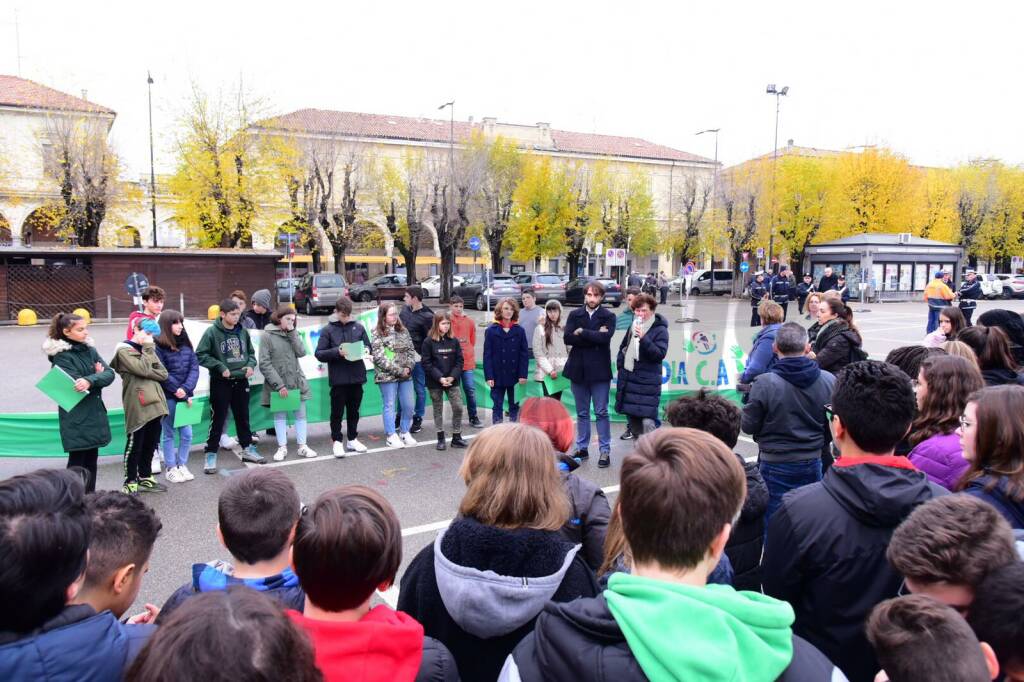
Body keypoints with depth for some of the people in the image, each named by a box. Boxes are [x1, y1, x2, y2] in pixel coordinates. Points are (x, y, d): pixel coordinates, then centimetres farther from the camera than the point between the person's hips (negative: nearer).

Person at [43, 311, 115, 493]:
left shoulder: (90, 349, 8)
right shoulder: (61, 356, -10)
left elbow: (109, 374, -4)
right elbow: (74, 384, -21)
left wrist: (90, 381, -18)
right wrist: (97, 377, -16)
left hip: (94, 413, 6)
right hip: (76, 418, -6)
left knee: (91, 459, 12)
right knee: (77, 462, -2)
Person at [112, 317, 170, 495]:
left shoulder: (148, 350, 19)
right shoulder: (124, 350, -3)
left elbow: (163, 374, 9)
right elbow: (143, 369, -17)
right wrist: (147, 348, -7)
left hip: (154, 404, 7)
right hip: (137, 406, -7)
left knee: (150, 444, 15)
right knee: (134, 445, 2)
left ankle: (145, 478, 27)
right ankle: (130, 482, 13)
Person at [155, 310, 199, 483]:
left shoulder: (186, 344, 9)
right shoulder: (158, 346, -8)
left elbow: (194, 368, 2)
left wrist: (186, 389, -10)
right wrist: (176, 390, -13)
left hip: (185, 396, 5)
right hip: (167, 397, -5)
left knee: (186, 434, 7)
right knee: (169, 434, 7)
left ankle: (182, 465, 22)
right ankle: (170, 468, 18)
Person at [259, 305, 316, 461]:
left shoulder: (293, 334, 8)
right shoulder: (268, 336, -8)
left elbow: (301, 352, -5)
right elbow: (264, 364, -12)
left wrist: (292, 333, -10)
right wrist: (279, 385, -16)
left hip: (297, 382, 4)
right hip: (277, 384, -4)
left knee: (300, 414, 7)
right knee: (280, 415, 7)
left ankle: (302, 446, 15)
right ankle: (282, 447, 16)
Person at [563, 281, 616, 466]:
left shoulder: (609, 316, 1)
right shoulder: (575, 315, 7)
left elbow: (605, 337, -18)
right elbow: (567, 338, -8)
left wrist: (581, 332, -11)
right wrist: (594, 336, -13)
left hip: (599, 370, -3)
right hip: (578, 369, 3)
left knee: (601, 412, 1)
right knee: (582, 413, 12)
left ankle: (605, 451, 8)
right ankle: (582, 448, 22)